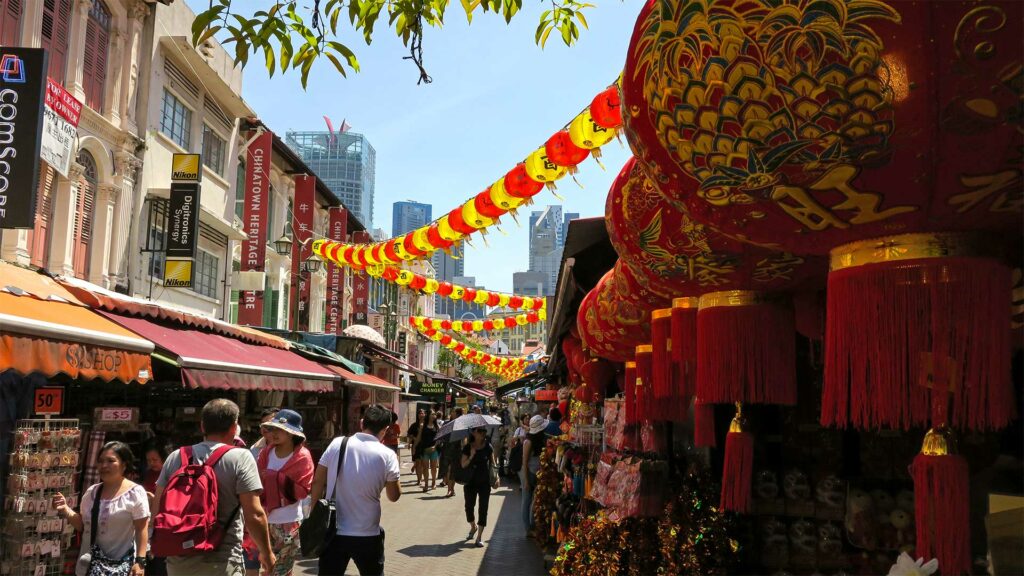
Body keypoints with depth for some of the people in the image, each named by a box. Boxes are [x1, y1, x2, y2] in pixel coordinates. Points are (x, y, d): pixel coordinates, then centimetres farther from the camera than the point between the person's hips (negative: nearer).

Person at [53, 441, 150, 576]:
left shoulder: (135, 492, -8)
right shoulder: (91, 491, 8)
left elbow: (142, 530, -10)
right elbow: (82, 525, 16)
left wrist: (140, 561, -15)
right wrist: (65, 510, 0)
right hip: (89, 565, 5)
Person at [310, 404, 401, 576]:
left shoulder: (337, 444, -4)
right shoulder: (387, 455, -8)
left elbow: (318, 482, -1)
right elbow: (394, 496, 1)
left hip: (334, 531, 1)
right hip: (367, 535, -1)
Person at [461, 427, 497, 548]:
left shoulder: (488, 447, -3)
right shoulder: (467, 448, -5)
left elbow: (492, 462, 5)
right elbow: (463, 465, -7)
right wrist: (471, 456, -23)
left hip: (484, 482, 0)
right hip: (470, 481, 0)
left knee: (483, 508, -1)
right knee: (469, 506, 9)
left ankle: (479, 537, 6)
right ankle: (473, 526, 39)